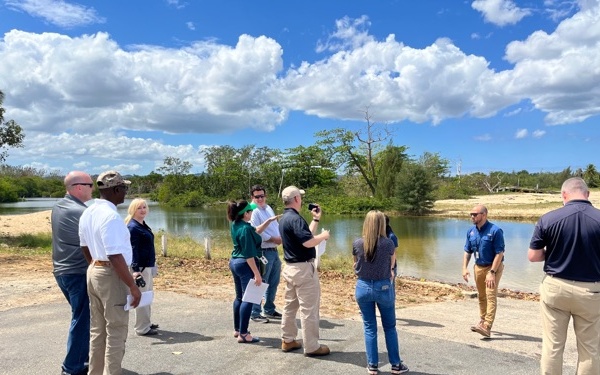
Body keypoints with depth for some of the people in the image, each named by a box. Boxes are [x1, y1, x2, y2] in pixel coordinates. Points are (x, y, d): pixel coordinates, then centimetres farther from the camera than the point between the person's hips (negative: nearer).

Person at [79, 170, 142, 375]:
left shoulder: (88, 212, 8)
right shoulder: (111, 216, -22)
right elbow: (115, 257, -26)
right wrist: (133, 286, -22)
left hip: (93, 272, 10)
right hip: (111, 275, -10)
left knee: (98, 329, 20)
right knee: (116, 332, 2)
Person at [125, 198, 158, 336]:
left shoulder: (143, 225, 13)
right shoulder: (133, 227, -15)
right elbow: (133, 249, -21)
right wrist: (136, 270, -25)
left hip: (148, 265, 10)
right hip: (140, 266, -10)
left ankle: (146, 323, 30)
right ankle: (142, 328, 7)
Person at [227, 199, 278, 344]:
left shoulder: (236, 224, 6)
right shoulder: (245, 229, -23)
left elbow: (255, 231, 20)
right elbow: (249, 255, -24)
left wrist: (269, 221, 14)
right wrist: (257, 274, -21)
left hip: (234, 262, 10)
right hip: (245, 265, -10)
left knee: (239, 297, 18)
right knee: (248, 299, -3)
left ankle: (237, 329, 27)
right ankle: (243, 334, 1)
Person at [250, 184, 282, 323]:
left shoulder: (268, 208, 14)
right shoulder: (253, 212, -13)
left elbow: (276, 225, 20)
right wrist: (275, 239, -14)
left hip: (274, 251, 9)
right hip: (264, 252, -9)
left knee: (274, 282, 17)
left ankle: (269, 310, 32)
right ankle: (255, 313, 10)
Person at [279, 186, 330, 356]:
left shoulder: (284, 218, 11)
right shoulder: (295, 218, -21)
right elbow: (308, 242, -28)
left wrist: (316, 219, 19)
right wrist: (324, 235, -10)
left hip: (290, 267, 10)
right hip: (303, 268, -10)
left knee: (290, 305, 17)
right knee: (309, 308, 0)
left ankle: (288, 340, 28)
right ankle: (311, 347, 8)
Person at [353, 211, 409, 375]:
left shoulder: (357, 244, -9)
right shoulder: (388, 243, -12)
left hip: (363, 287, 1)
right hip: (383, 287, -1)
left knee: (369, 327, 12)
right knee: (390, 327, 14)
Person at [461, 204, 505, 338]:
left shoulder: (495, 231, -18)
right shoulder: (471, 231, 1)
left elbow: (499, 253, -19)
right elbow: (467, 251, 9)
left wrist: (492, 273, -23)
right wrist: (465, 268, -2)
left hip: (493, 267, -6)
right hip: (478, 267, 7)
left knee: (490, 296, -12)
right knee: (481, 296, 16)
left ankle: (487, 327, -18)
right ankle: (482, 321, 30)